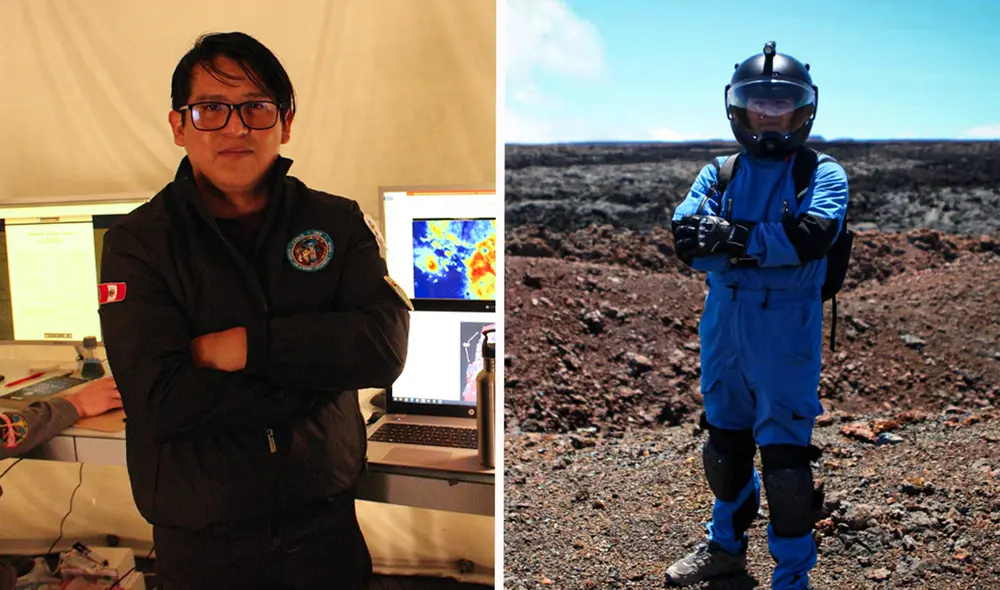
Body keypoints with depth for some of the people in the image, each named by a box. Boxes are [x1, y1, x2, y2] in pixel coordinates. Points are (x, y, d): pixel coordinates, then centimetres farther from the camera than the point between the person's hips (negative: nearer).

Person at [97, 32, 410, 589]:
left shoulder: (338, 223, -2)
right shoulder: (137, 242, -8)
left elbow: (386, 347, -16)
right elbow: (162, 401, -19)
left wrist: (250, 345, -21)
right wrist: (316, 378, -17)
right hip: (199, 543, -1)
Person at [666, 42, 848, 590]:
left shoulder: (823, 174, -2)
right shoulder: (719, 173, 9)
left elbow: (811, 236, -22)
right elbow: (686, 237, -10)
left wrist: (730, 237, -19)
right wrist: (772, 242, -21)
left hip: (787, 334, -4)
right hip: (721, 328, 5)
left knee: (784, 454, 0)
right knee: (724, 442, 18)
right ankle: (726, 545, 40)